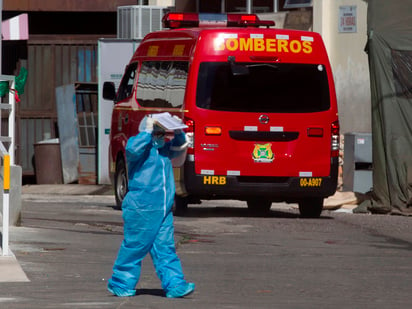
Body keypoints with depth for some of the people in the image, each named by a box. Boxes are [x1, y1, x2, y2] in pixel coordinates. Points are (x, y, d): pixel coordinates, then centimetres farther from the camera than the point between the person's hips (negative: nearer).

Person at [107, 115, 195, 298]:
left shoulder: (162, 149, 19)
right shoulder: (141, 145, -5)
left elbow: (178, 147, 31)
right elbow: (133, 149, -27)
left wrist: (178, 132, 13)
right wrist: (147, 131, -22)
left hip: (163, 210, 8)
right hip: (140, 208, -7)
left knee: (165, 248, 3)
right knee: (135, 246, -2)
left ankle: (174, 285, -2)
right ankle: (120, 283, 9)